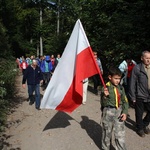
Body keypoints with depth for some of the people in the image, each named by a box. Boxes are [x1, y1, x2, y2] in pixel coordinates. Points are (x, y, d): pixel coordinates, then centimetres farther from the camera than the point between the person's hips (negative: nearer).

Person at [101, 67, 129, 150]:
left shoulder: (121, 87, 0)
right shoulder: (106, 87, -13)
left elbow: (125, 101, 6)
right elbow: (103, 103, -13)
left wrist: (125, 112, -5)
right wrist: (105, 96, -32)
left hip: (119, 112, 3)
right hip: (108, 112, -3)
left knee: (120, 134, 7)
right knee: (107, 133, 15)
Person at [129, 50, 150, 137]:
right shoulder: (137, 68, -11)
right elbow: (132, 83, -9)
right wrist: (133, 97, -8)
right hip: (140, 97, -4)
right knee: (139, 114, 11)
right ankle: (140, 128, 34)